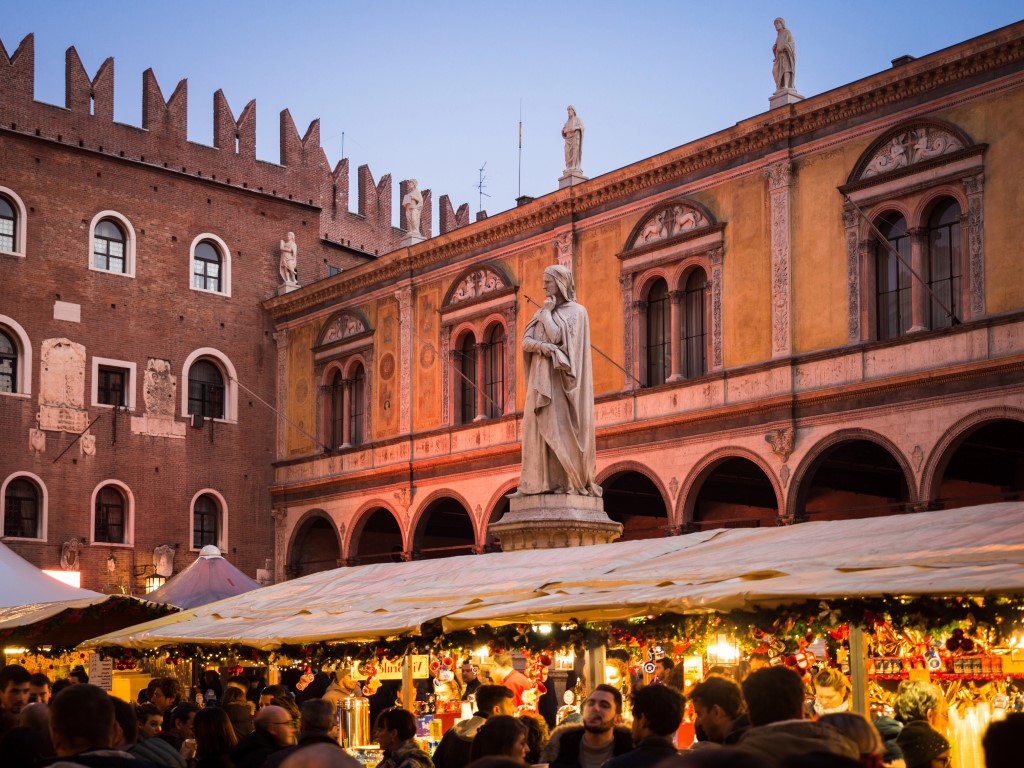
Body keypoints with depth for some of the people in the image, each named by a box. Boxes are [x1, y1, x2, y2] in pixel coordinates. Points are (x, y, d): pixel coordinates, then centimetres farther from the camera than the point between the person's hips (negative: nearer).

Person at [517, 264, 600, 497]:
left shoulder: (576, 311, -1)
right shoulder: (543, 313, 19)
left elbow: (555, 336, -16)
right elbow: (526, 342, 6)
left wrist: (546, 312, -3)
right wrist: (541, 345, -14)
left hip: (561, 378, -7)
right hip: (542, 378, 7)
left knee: (561, 426, -13)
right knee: (540, 429, -1)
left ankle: (569, 481, -14)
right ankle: (541, 482, -3)